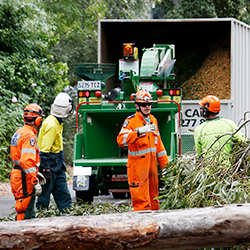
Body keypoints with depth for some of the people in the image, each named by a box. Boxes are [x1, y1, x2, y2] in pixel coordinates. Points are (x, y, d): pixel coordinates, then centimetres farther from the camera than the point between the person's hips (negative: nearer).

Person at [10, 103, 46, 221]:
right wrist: (35, 182, -24)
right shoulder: (29, 136, -16)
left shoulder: (19, 132, 16)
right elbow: (27, 161, -25)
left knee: (30, 215, 15)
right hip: (25, 179, -10)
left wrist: (36, 173, 27)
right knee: (25, 214, -10)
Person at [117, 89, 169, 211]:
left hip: (152, 162, 7)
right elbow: (121, 140, -22)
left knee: (153, 196, 12)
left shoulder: (153, 120, 15)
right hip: (138, 164, -7)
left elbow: (158, 143, 22)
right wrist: (139, 131, -32)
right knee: (141, 201, -10)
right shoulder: (131, 121, -8)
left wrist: (165, 163, 21)